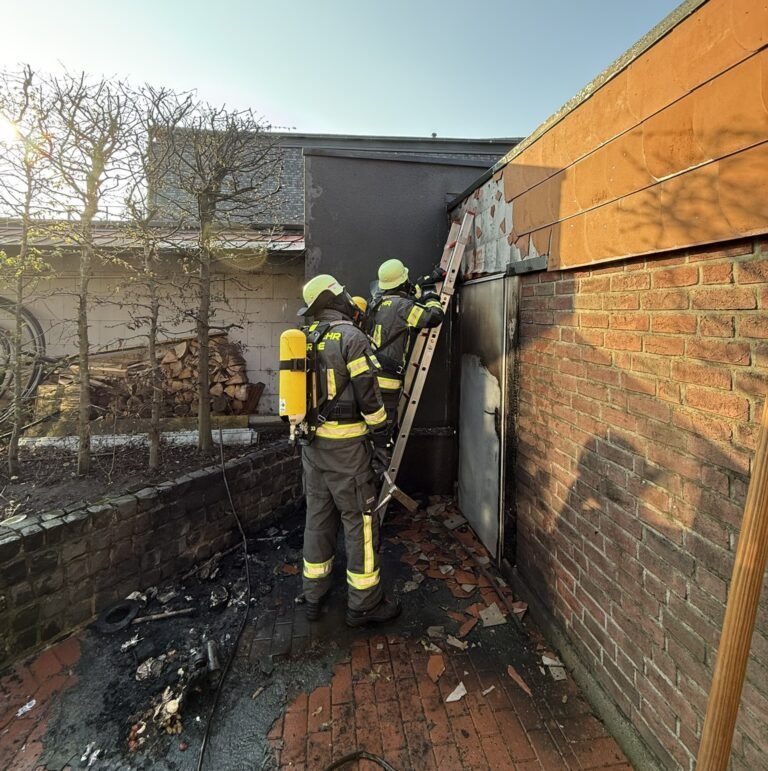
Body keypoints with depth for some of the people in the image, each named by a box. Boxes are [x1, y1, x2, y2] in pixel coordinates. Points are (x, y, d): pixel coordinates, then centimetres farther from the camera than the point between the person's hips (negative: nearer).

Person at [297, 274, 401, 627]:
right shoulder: (352, 337, -12)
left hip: (311, 440, 8)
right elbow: (367, 391, -13)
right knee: (360, 519, 3)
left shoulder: (306, 338, 9)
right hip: (346, 443, -7)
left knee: (318, 515, 16)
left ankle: (314, 596, 29)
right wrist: (381, 429, -4)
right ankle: (364, 604, 15)